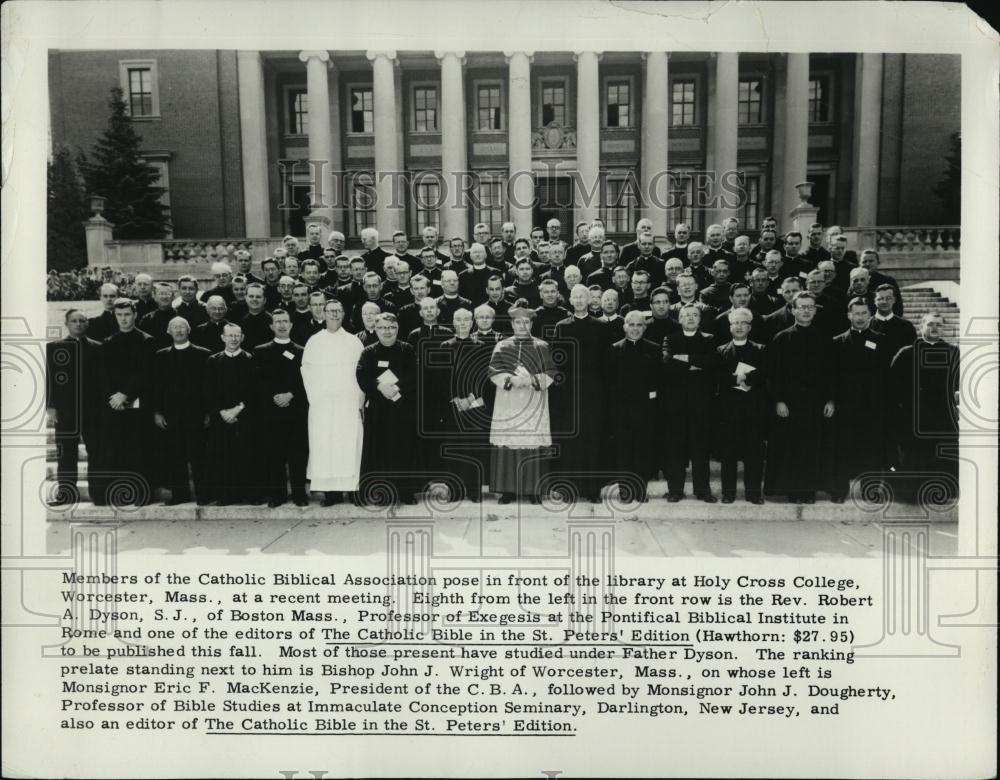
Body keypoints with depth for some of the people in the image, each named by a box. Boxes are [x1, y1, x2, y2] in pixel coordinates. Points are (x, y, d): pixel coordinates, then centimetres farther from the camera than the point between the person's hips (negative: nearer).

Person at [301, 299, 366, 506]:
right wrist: (313, 398, -1)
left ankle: (352, 487, -2)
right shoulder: (313, 342, 10)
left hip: (349, 403, 0)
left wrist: (360, 400, -5)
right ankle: (330, 490, -1)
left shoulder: (354, 342, 8)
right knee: (324, 446, -3)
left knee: (350, 445, -5)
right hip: (321, 404, 1)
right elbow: (306, 373, 8)